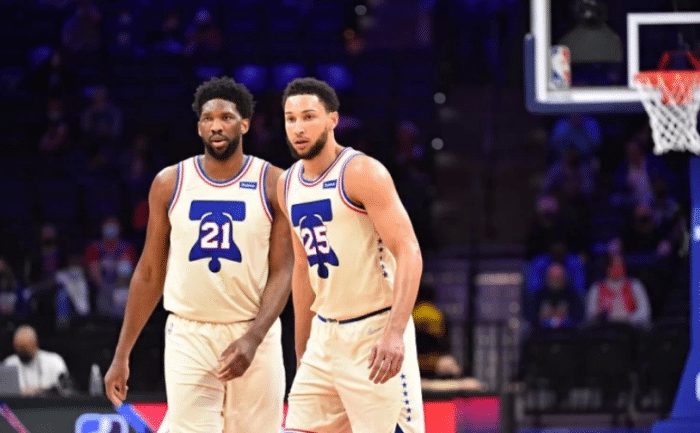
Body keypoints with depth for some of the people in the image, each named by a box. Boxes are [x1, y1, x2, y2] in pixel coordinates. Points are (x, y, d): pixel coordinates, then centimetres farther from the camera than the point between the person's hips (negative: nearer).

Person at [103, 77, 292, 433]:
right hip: (188, 336, 0)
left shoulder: (273, 184, -1)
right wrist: (121, 355, 6)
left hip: (253, 336, 0)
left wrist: (253, 338, -20)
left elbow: (282, 272, -5)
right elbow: (150, 272, 9)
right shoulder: (170, 183, 3)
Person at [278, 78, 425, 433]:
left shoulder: (362, 174, -13)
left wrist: (394, 333, -30)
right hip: (326, 335, 7)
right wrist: (301, 351, 21)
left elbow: (409, 253, -19)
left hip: (375, 333, -7)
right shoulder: (288, 185, 10)